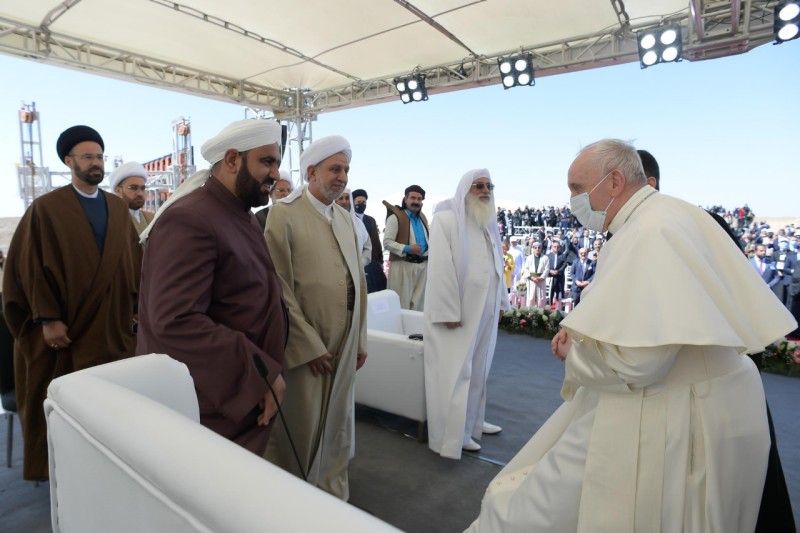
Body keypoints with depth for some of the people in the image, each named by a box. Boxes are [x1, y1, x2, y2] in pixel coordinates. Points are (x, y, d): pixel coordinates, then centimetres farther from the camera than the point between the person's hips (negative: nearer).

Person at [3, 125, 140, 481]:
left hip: (114, 324, 4)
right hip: (66, 327, -3)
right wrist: (47, 318, -12)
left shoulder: (118, 209, 9)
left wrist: (140, 308, 3)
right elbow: (30, 266, -6)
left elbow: (133, 262, 9)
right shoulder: (46, 208, -4)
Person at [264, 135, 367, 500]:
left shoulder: (345, 218, 10)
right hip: (304, 346, -6)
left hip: (343, 346, 6)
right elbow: (280, 288, -15)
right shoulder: (285, 214, -10)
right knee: (300, 432, 10)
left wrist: (360, 339, 9)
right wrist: (310, 345, -13)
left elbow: (358, 280, 11)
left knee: (338, 429, 19)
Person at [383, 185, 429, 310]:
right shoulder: (395, 217, -5)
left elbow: (428, 239, 29)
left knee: (419, 304, 10)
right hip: (403, 265, -7)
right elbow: (387, 242, -12)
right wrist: (407, 249, -21)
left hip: (423, 265, 7)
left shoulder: (423, 218, 19)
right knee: (402, 304, -5)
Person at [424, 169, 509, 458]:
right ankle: (455, 434, 13)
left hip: (484, 310, 8)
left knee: (477, 369, 17)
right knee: (455, 372, 0)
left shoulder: (490, 223, 12)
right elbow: (441, 268, -18)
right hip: (457, 311, -7)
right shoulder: (447, 219, -11)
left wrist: (501, 302, 13)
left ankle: (473, 421, 34)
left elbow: (497, 266, 15)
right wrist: (449, 312, -20)